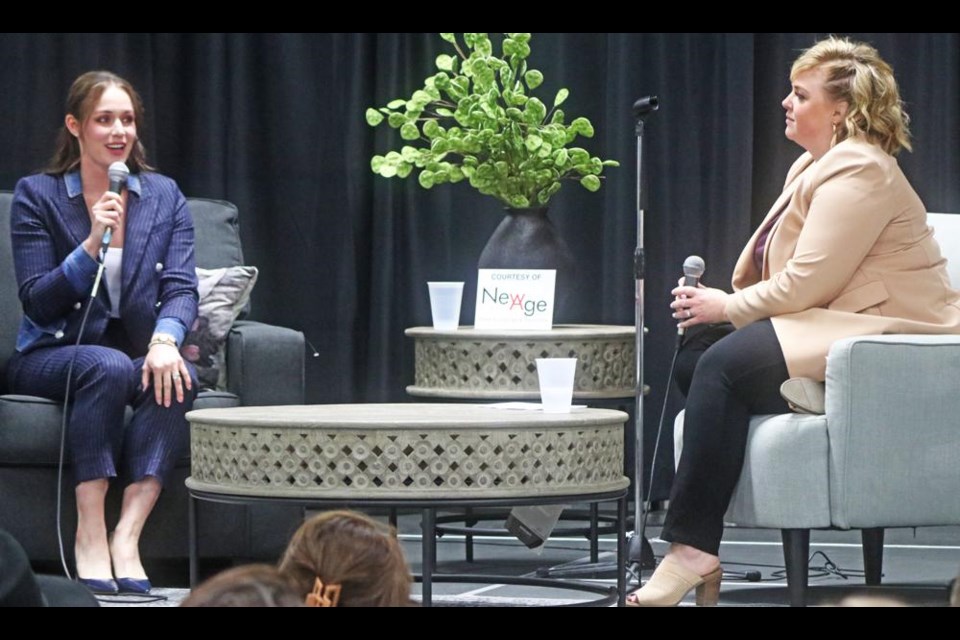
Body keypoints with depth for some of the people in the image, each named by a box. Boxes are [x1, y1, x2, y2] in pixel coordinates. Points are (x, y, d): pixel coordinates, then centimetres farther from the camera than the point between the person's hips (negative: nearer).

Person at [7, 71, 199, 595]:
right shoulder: (37, 196, 2)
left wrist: (165, 339, -23)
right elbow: (35, 301, -5)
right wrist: (91, 245, -19)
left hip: (139, 354, 3)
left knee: (178, 380, -32)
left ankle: (127, 533, -39)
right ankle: (90, 535, -38)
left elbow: (180, 286, -1)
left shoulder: (164, 196, 10)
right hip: (53, 354, -3)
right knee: (109, 365, -36)